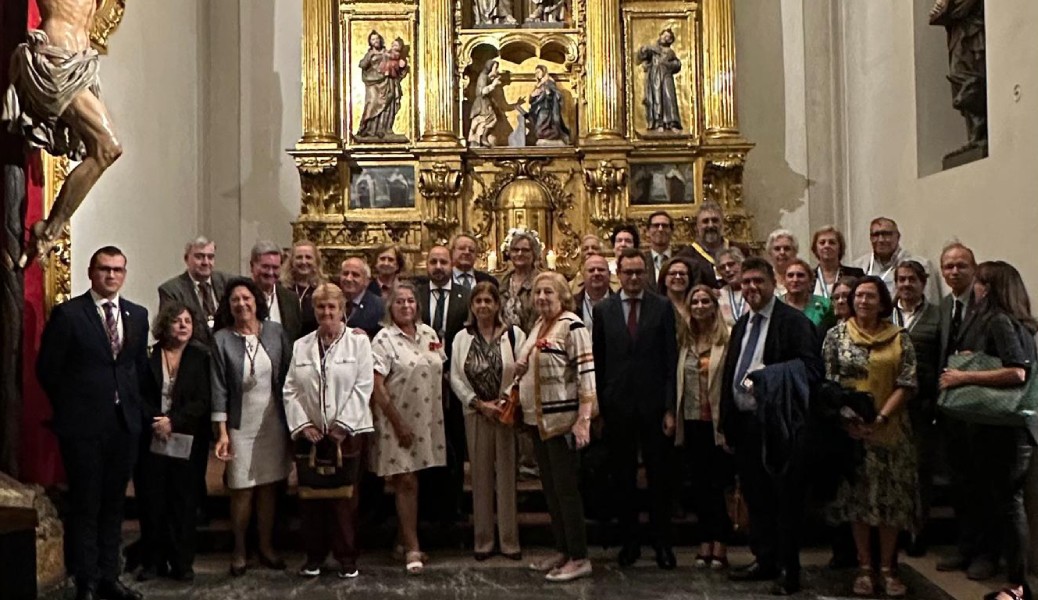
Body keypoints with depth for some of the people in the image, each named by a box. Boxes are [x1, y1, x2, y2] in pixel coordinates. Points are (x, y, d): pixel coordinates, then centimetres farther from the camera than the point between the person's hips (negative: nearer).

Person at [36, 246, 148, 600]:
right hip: (83, 425, -4)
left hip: (125, 422, 4)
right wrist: (69, 408, 2)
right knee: (85, 505, 3)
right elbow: (47, 369, -3)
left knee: (113, 504, 12)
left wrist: (133, 404, 10)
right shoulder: (67, 313, -6)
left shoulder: (137, 315, 8)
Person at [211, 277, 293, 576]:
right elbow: (219, 387, -6)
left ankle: (266, 546, 24)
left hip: (274, 422, 2)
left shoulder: (276, 332, -1)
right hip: (241, 424, -2)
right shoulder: (222, 339, -6)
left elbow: (289, 376, 4)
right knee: (242, 489, 1)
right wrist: (222, 432, -9)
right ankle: (239, 550, 18)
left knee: (269, 486, 9)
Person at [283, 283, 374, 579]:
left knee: (345, 497, 1)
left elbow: (363, 387, -6)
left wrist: (342, 426, -10)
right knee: (311, 496, 6)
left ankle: (347, 558, 12)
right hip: (310, 433, 3)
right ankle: (314, 555, 20)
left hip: (347, 432, -3)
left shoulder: (358, 341, 0)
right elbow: (291, 390, 7)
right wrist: (303, 425, -4)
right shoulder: (301, 346, 11)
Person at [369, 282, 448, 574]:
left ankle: (403, 540, 26)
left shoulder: (428, 333, 8)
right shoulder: (383, 339, -9)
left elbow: (439, 374, 15)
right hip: (397, 422, -5)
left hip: (427, 421, 5)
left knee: (411, 482, 13)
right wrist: (398, 423, -13)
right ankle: (412, 549, 6)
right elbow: (377, 386, -13)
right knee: (406, 483, -2)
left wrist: (439, 412, 8)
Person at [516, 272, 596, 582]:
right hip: (539, 419, 8)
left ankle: (579, 558, 8)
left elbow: (587, 373, -19)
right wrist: (521, 369, 2)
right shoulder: (539, 325, 12)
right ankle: (562, 550, 24)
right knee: (550, 488, 13)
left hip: (562, 421, -8)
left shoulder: (573, 326, -13)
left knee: (566, 488, -2)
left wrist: (583, 420, -24)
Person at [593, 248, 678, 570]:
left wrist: (670, 407, -6)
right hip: (617, 406, 1)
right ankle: (629, 541, 22)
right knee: (623, 479, 10)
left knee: (659, 477, 6)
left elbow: (671, 359, -1)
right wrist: (598, 406, 1)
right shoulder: (603, 309, 5)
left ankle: (662, 543, 18)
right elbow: (598, 361, 6)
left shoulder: (662, 307, 2)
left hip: (653, 404, -1)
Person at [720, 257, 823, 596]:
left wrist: (769, 376, -28)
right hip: (744, 423, 7)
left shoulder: (794, 322, -8)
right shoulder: (741, 324, 15)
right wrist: (726, 422, 13)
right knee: (755, 497, 15)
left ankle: (790, 571, 14)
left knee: (785, 500, 2)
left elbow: (812, 367, -17)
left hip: (778, 424, -7)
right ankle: (765, 561, 29)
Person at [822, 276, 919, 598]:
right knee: (857, 497, 4)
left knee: (890, 498, 3)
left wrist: (880, 419, -13)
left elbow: (907, 385, -2)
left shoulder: (899, 338, 3)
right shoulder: (836, 335, 2)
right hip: (849, 429, 0)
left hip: (890, 430, 1)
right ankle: (864, 568, 12)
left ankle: (888, 568, 14)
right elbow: (827, 382, -1)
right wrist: (847, 420, -12)